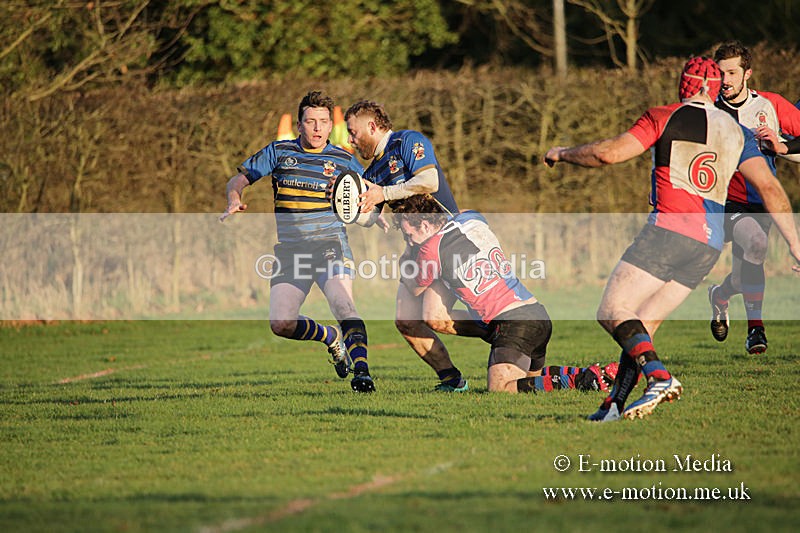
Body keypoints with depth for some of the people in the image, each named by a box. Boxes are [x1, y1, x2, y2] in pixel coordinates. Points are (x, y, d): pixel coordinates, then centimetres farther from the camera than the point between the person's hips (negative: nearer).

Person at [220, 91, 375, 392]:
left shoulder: (344, 160, 7)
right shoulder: (279, 152, 8)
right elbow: (237, 180, 12)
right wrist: (234, 202, -10)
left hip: (330, 243, -2)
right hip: (290, 251, 2)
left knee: (342, 305, -28)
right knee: (280, 324, -8)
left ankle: (361, 371, -35)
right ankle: (332, 338, 19)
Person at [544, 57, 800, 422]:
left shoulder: (666, 118, 3)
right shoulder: (738, 133, 17)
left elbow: (610, 153, -4)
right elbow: (770, 189, 10)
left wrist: (563, 154, 13)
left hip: (669, 229, -6)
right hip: (710, 244, 6)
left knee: (613, 312, -6)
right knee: (643, 324, 11)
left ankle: (659, 377, -27)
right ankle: (615, 405, 2)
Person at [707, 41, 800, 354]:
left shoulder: (771, 105, -1)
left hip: (762, 202, 3)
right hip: (728, 202, -3)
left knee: (744, 279, -2)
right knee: (755, 244, -31)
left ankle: (719, 295, 37)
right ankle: (755, 327, -17)